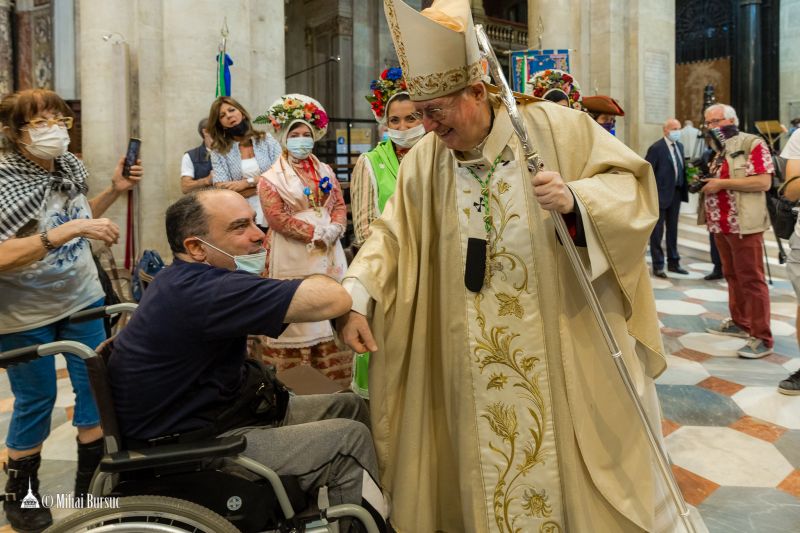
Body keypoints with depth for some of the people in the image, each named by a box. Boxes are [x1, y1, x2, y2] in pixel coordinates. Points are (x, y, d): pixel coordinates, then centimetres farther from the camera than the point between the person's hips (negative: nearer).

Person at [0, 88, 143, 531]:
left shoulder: (71, 167, -2)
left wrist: (114, 190, -1)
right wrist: (69, 230, -37)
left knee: (95, 387, 10)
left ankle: (91, 483, 29)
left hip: (83, 299, 6)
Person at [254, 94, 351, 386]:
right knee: (296, 319, -4)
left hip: (328, 255, 5)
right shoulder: (271, 179, 0)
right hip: (293, 258, -4)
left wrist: (333, 230, -10)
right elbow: (278, 219, -10)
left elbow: (340, 206, 10)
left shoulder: (325, 171, 16)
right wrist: (317, 233, -14)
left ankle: (333, 381, 14)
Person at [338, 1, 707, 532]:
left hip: (569, 337, -2)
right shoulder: (423, 160, 1)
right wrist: (356, 298, -14)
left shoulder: (553, 126, -8)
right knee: (490, 462, 13)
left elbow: (632, 181, -6)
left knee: (588, 457, 12)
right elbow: (392, 235, 1)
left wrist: (576, 198, -26)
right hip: (481, 353, 3)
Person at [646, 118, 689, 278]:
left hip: (676, 193, 7)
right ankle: (657, 265, 10)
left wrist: (685, 186, 3)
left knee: (673, 229, 15)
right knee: (657, 231, 2)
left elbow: (681, 168, 14)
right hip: (661, 193, -7)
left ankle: (673, 262, 26)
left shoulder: (680, 146, 11)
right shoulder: (656, 148, -12)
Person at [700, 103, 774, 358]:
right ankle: (739, 323, 27)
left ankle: (762, 338, -3)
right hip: (720, 224, 8)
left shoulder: (753, 144, -9)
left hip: (743, 224, -8)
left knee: (751, 279, -6)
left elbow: (764, 182, -19)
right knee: (732, 276, 15)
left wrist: (722, 183, -19)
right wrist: (703, 182, 5)